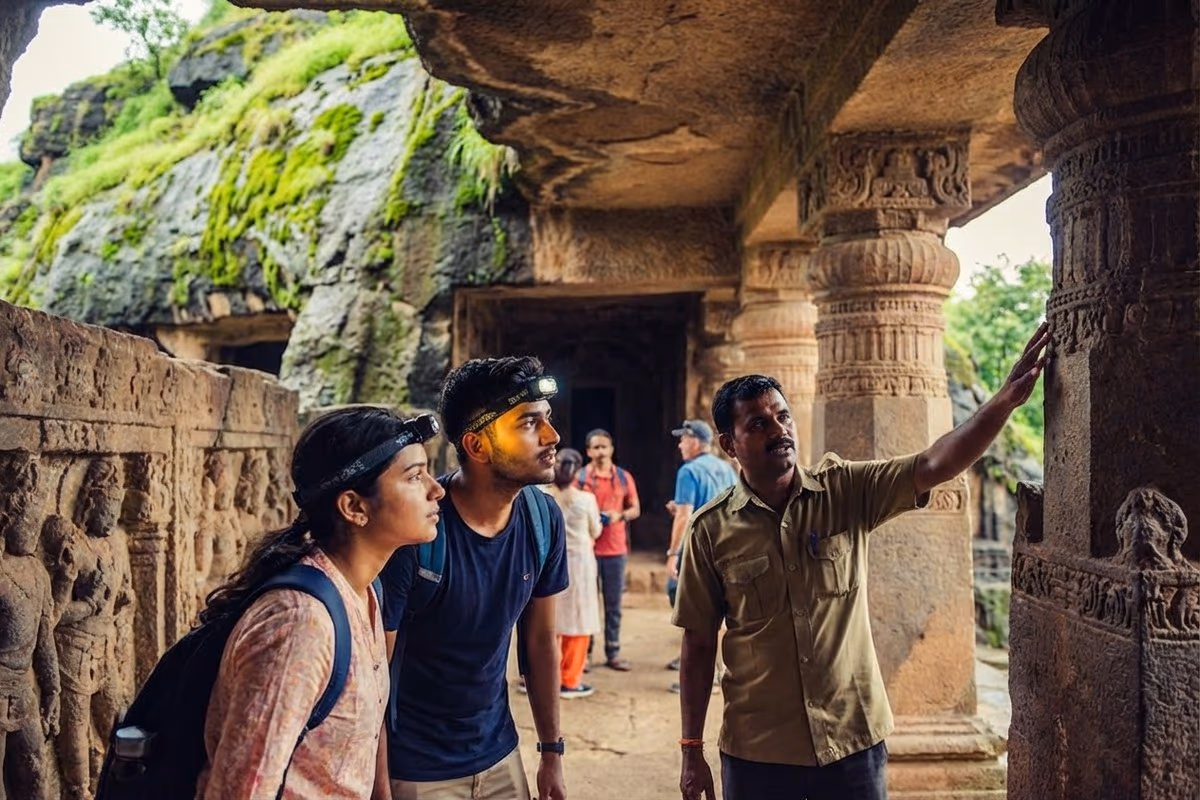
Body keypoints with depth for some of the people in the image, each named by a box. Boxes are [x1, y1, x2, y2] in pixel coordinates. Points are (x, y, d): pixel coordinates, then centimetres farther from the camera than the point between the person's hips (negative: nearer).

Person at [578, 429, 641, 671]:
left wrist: (620, 515, -10)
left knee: (613, 604, 8)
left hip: (616, 549, 2)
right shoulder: (580, 477, 0)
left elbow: (636, 509, 9)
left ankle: (613, 653, 16)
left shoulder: (624, 477, 7)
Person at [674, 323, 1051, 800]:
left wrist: (1006, 399, -30)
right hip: (757, 752, -1)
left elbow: (933, 466, -16)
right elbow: (698, 644, -2)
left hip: (852, 739, 1)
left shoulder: (847, 493, -4)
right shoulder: (712, 530, -7)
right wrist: (692, 751, -1)